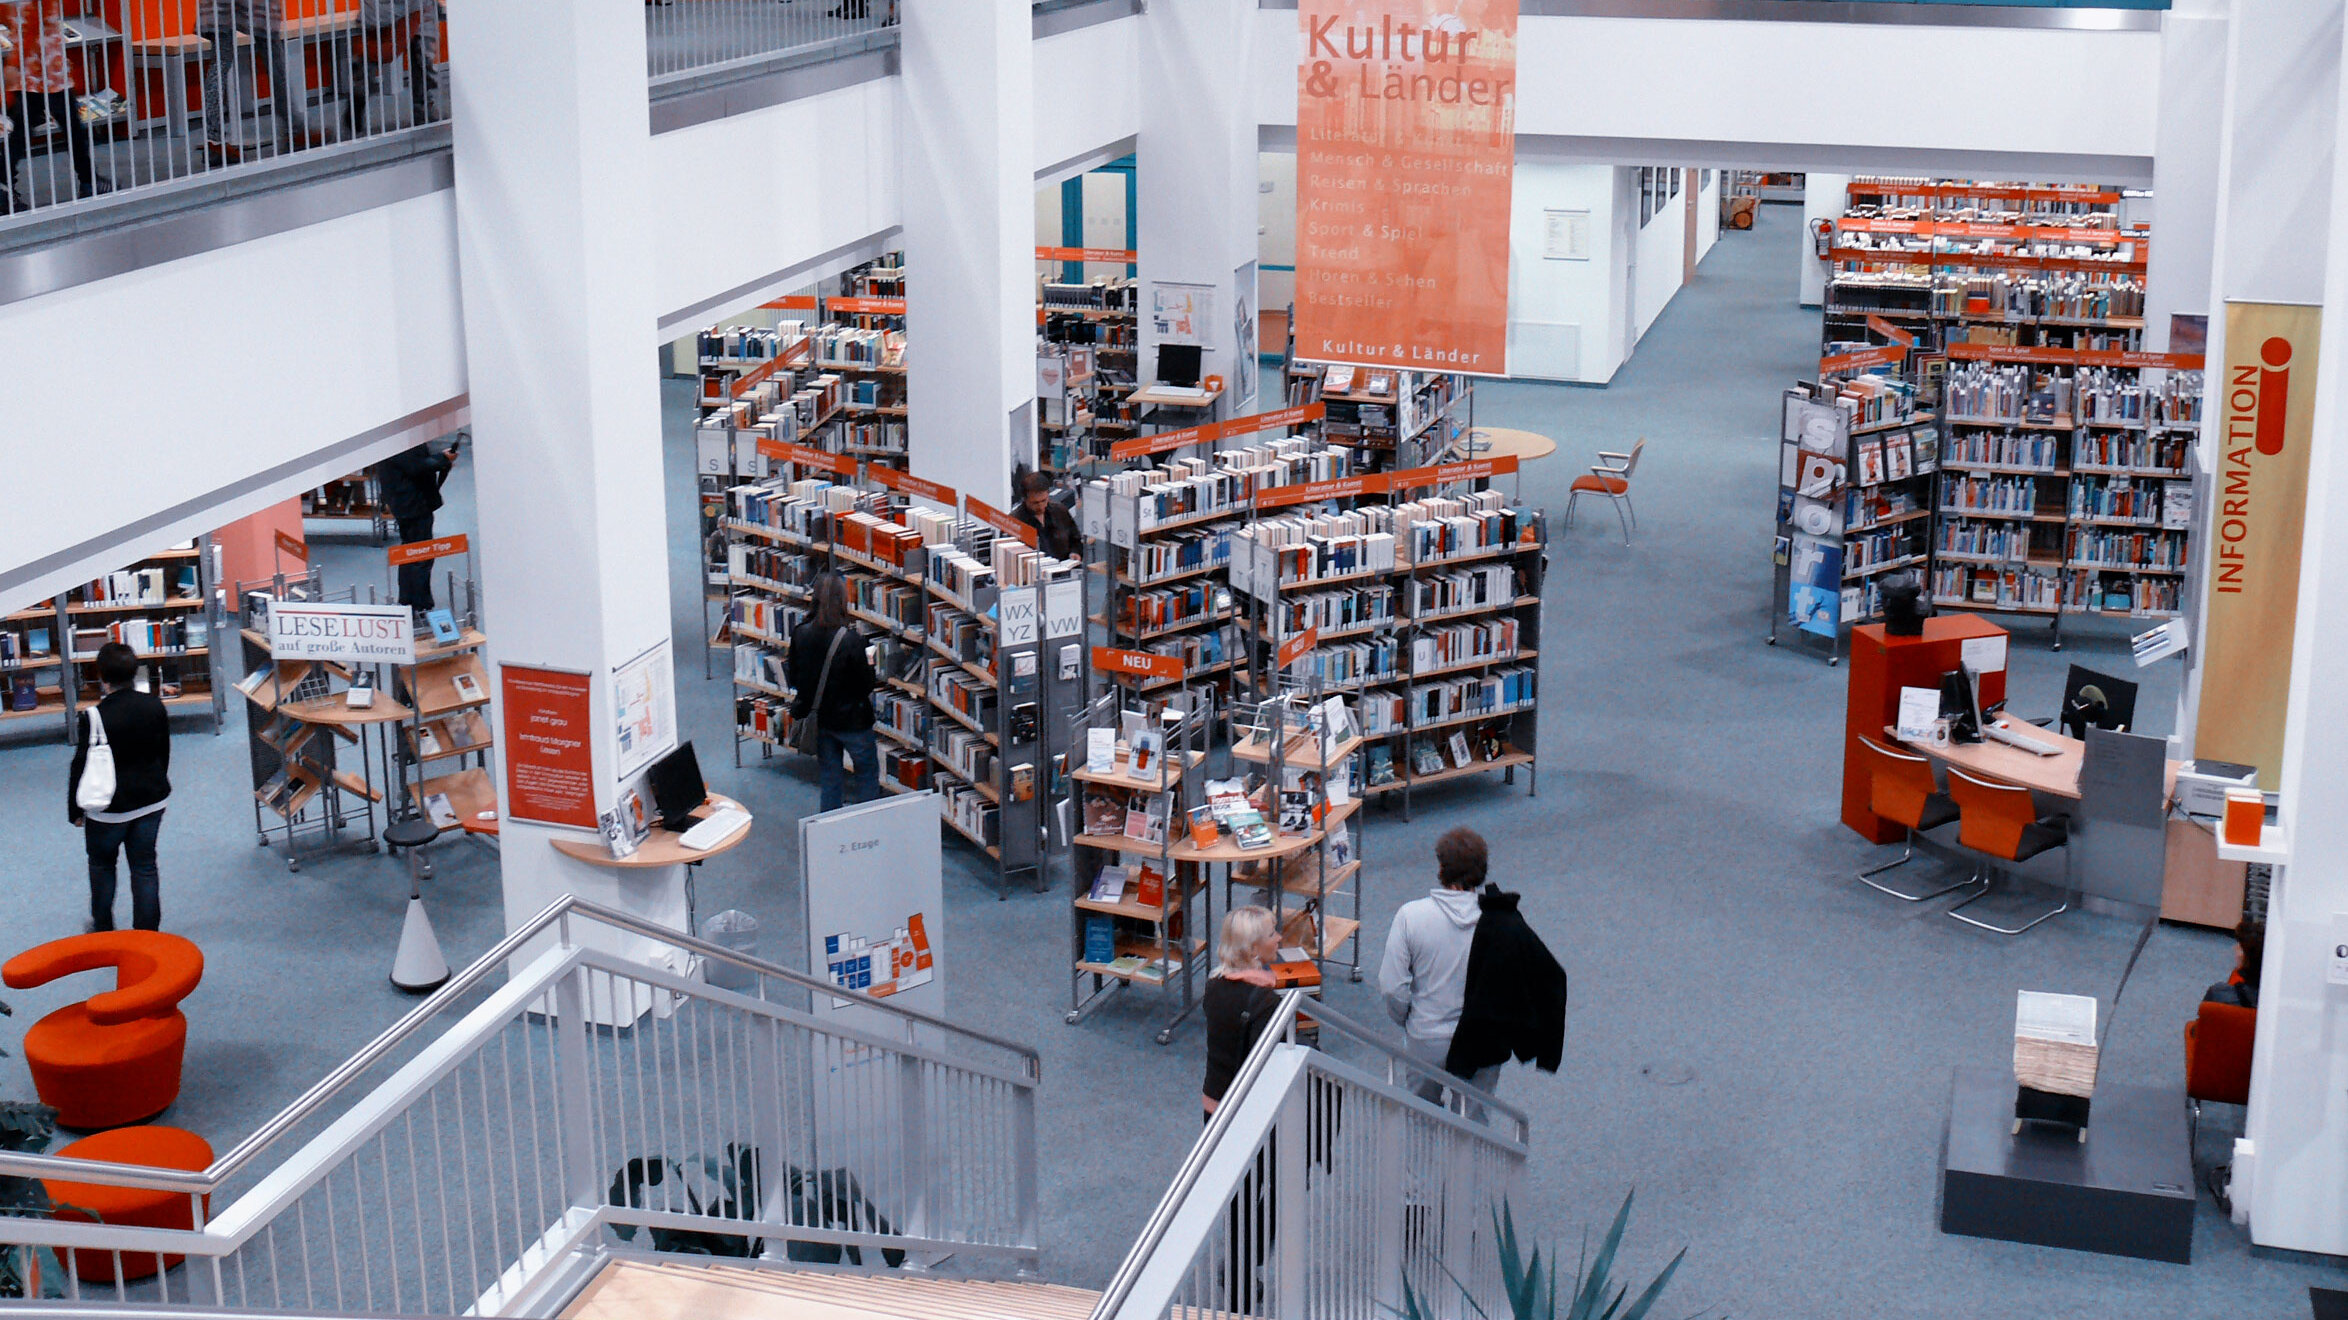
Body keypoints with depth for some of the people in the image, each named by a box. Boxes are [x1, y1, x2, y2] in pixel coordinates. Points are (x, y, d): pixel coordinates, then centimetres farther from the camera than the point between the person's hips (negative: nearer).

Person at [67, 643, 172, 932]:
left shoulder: (93, 718, -21)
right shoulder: (155, 706, -6)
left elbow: (81, 767, -13)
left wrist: (75, 810, 0)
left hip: (110, 808, -4)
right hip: (151, 800, 4)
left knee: (101, 864, 19)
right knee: (145, 866, 12)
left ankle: (102, 928, 31)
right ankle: (148, 932, 15)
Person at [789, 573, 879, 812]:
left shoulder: (801, 635, -7)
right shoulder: (850, 639, -23)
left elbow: (795, 680, 3)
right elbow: (866, 685, -17)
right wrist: (871, 669, 3)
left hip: (820, 718, 5)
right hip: (851, 720, -5)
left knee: (829, 778, 16)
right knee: (868, 770, 14)